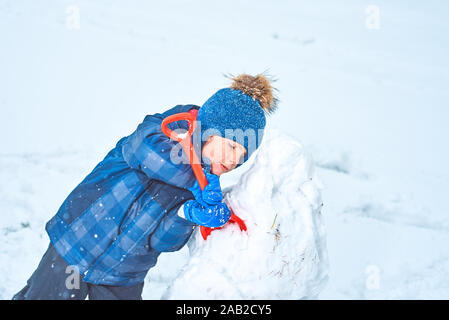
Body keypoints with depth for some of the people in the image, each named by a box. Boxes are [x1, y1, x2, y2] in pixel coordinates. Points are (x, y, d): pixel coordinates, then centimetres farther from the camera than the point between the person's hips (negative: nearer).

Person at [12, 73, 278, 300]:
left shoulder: (210, 183, -4)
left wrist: (186, 214, -32)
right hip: (78, 245, -4)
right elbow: (151, 151, -42)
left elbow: (162, 240, -13)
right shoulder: (161, 131, -15)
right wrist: (200, 181, -32)